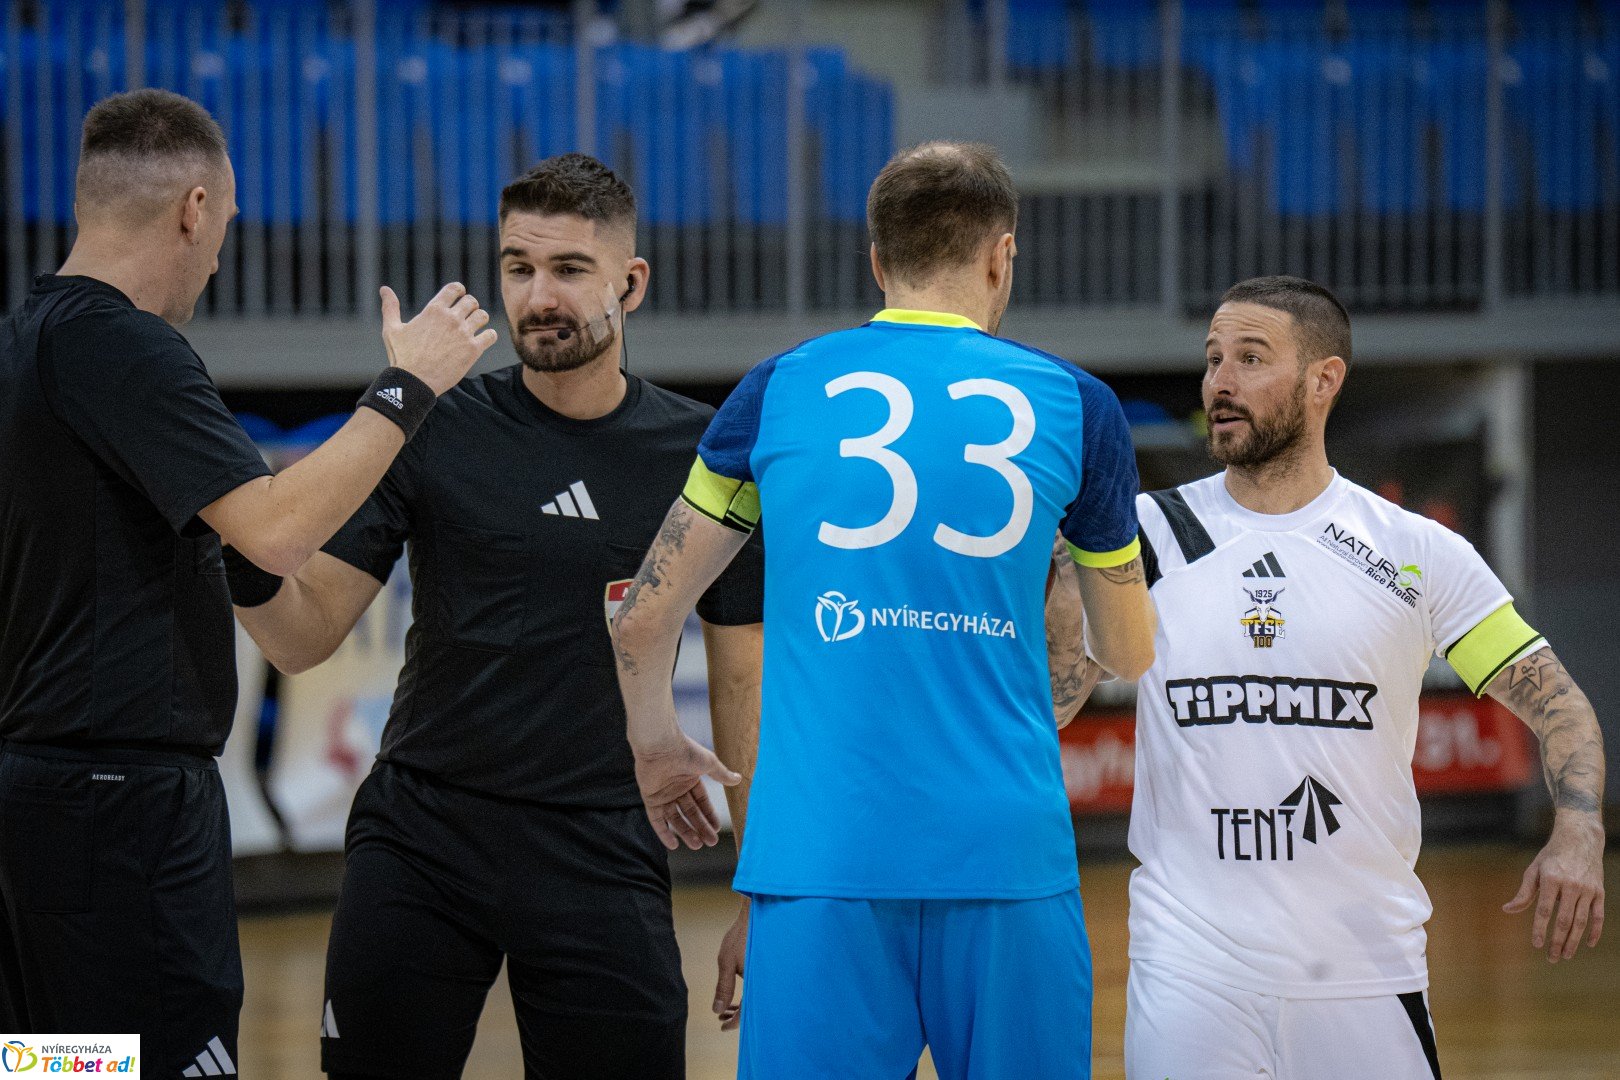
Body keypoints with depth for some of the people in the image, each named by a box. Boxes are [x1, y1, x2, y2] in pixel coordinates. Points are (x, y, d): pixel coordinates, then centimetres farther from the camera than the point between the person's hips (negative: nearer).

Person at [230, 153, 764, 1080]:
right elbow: (305, 635, -2)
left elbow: (742, 683, 7)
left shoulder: (704, 457, 1)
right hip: (419, 838, 1)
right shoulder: (435, 431, 0)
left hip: (602, 855, 0)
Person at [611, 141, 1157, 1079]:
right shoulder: (1074, 404, 7)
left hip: (818, 856, 0)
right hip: (1008, 859, 0)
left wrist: (655, 747, 32)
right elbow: (1133, 657, 19)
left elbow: (644, 619, 13)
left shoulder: (779, 390, 8)